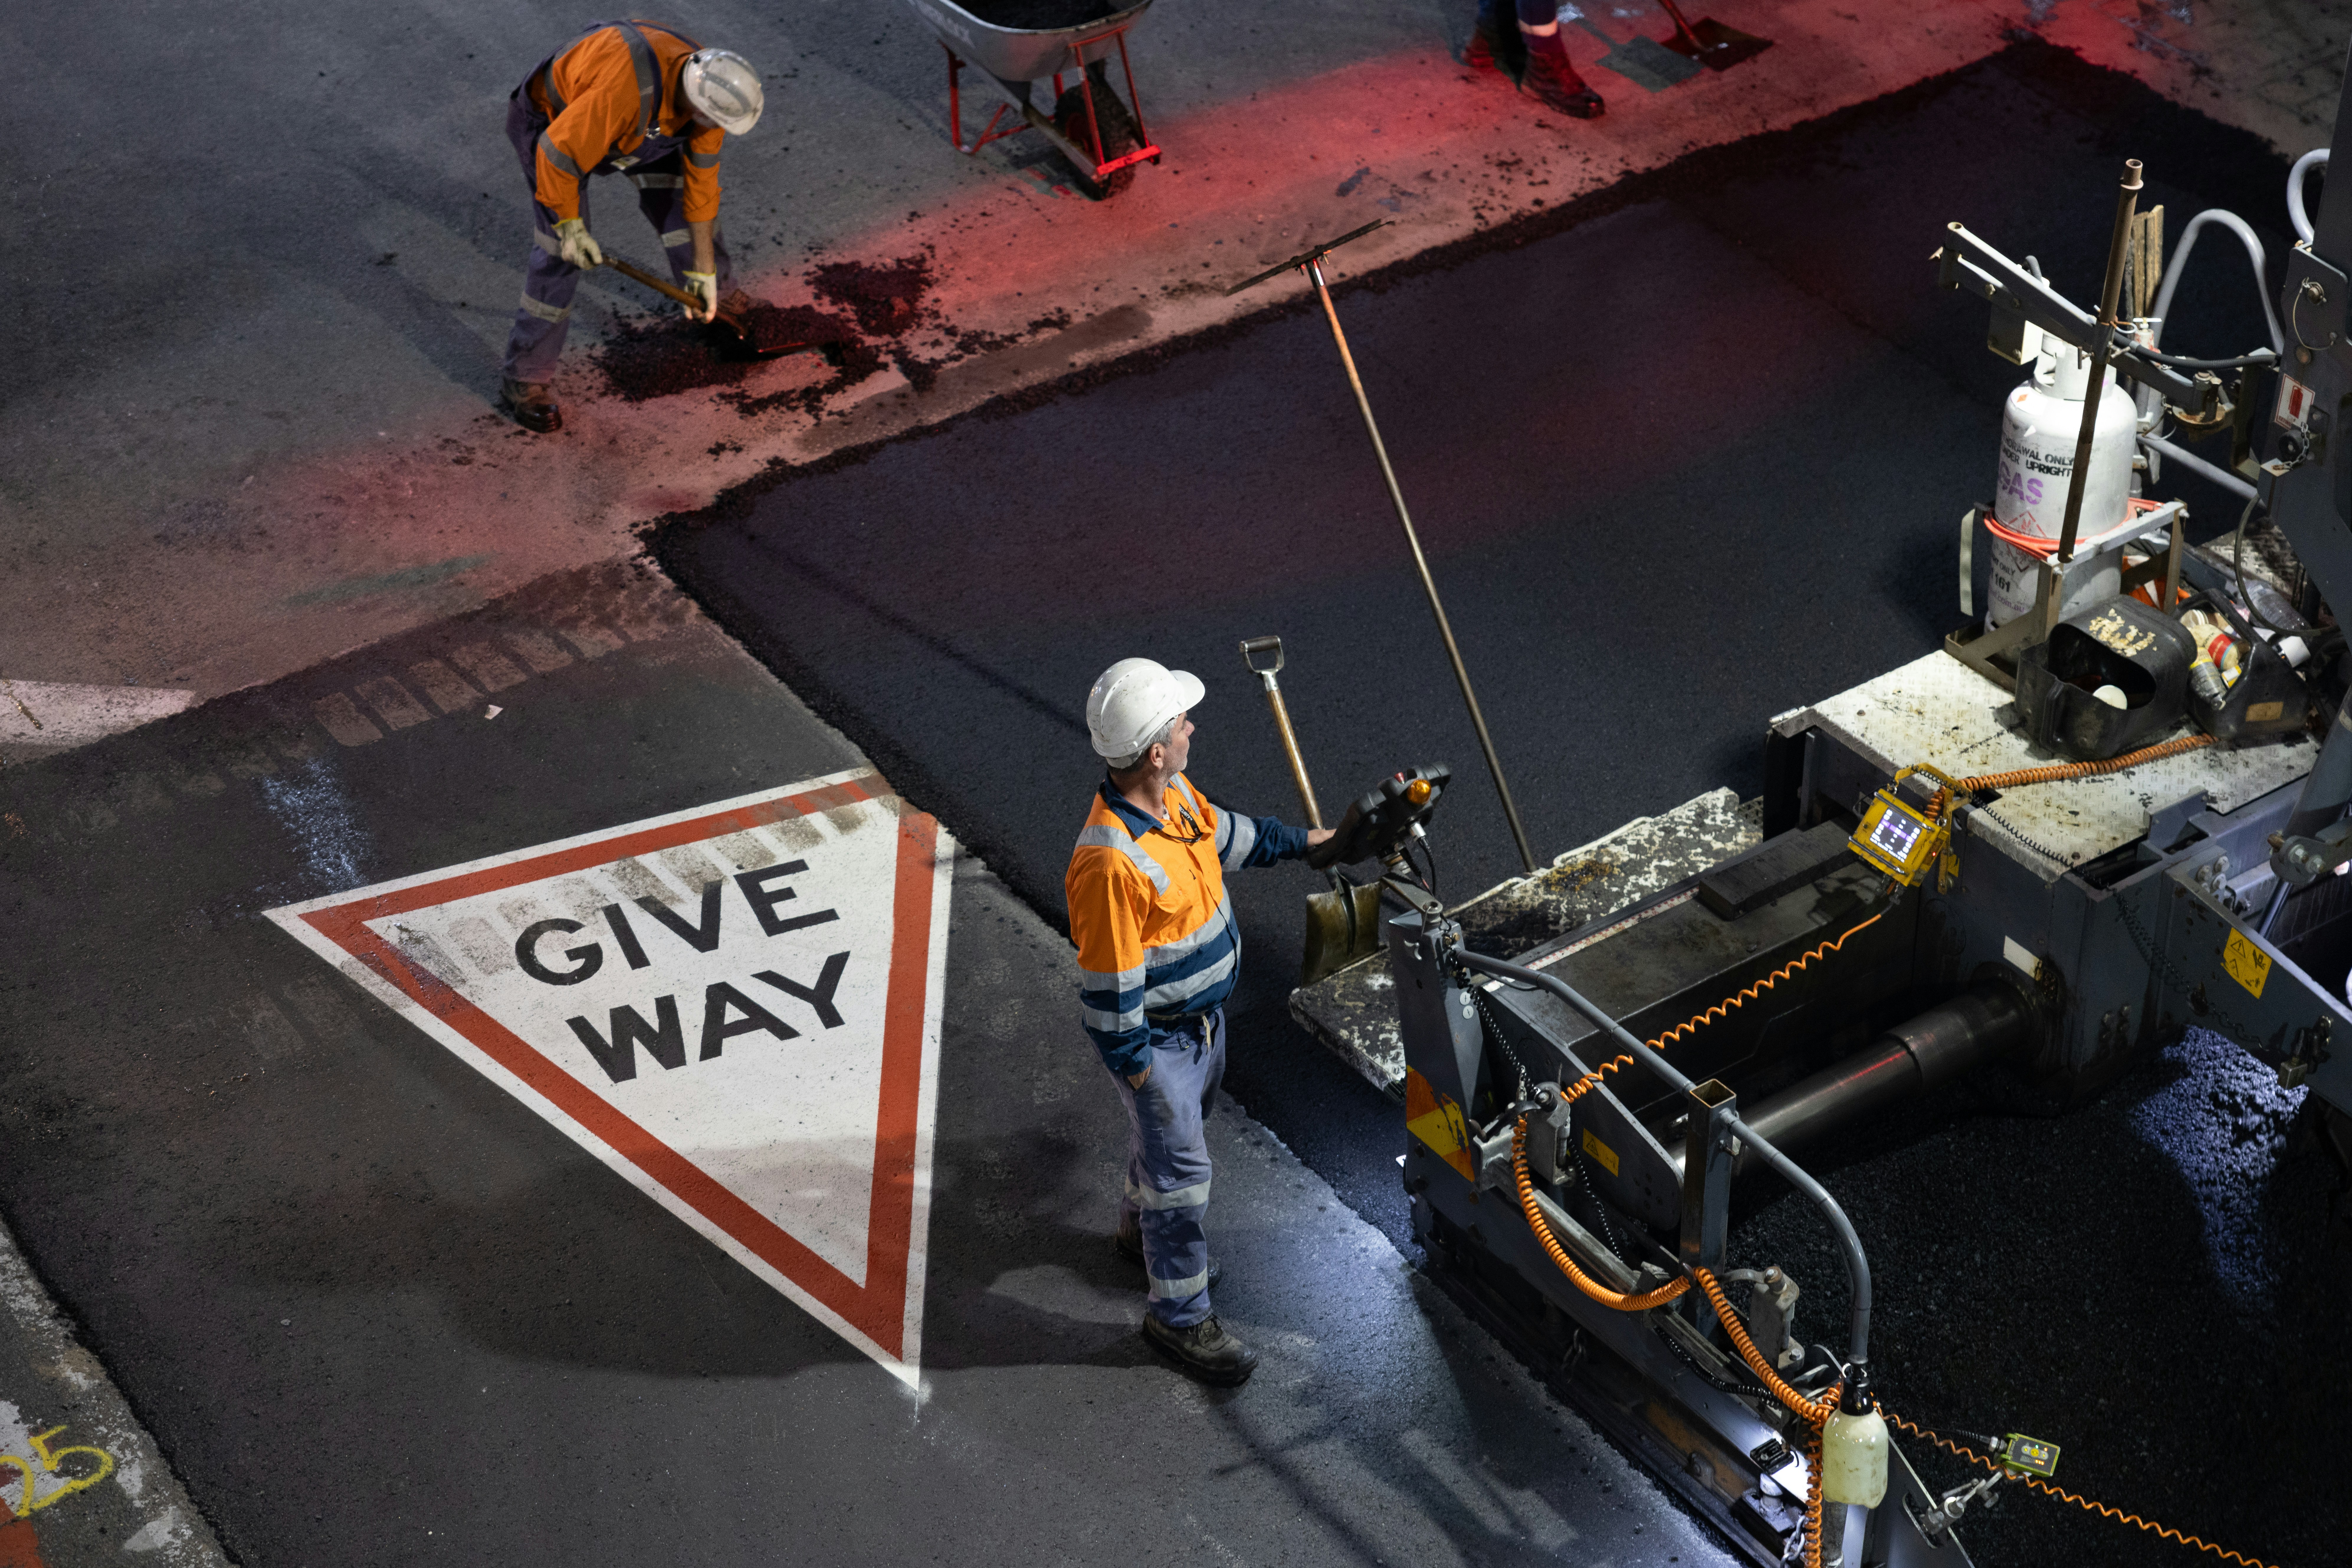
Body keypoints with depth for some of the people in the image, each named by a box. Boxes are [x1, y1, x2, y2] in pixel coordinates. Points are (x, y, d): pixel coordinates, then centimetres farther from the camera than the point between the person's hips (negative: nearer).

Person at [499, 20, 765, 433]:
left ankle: (718, 292, 41)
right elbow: (559, 154, -34)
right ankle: (524, 381, -2)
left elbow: (701, 182, -9)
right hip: (552, 123, -7)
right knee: (561, 252, -12)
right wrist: (570, 225, -23)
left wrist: (704, 269, -3)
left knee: (677, 193, 11)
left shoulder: (706, 89, -21)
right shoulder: (624, 93, -46)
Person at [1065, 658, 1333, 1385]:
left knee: (1174, 1131, 30)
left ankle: (1143, 1228, 56)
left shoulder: (1175, 795, -9)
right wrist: (1134, 1065, -20)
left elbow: (1224, 832, 16)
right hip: (1157, 1035, -9)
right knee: (1181, 1167, 5)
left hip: (1202, 1015, 9)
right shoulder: (1111, 861, -38)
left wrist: (1302, 841, 28)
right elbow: (1107, 981, -29)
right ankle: (1178, 1314, 23)